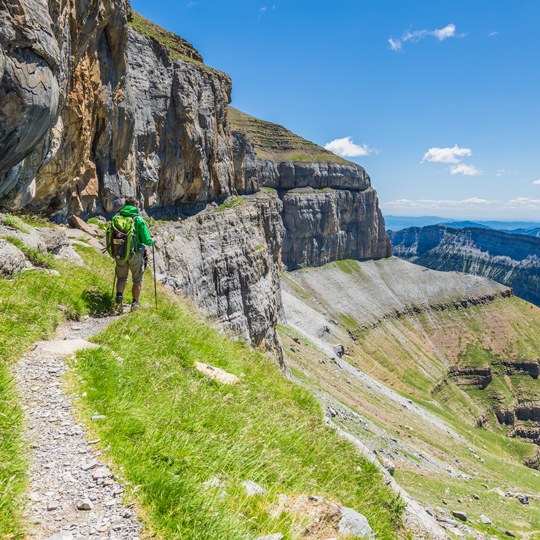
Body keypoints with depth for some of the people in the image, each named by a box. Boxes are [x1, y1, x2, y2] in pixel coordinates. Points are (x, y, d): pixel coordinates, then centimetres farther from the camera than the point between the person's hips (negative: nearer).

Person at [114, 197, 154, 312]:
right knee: (137, 280, 14)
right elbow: (146, 239, -12)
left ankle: (119, 298, -3)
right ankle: (135, 303, 21)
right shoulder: (139, 220, -11)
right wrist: (152, 241, 10)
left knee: (121, 278, 19)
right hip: (135, 254, -3)